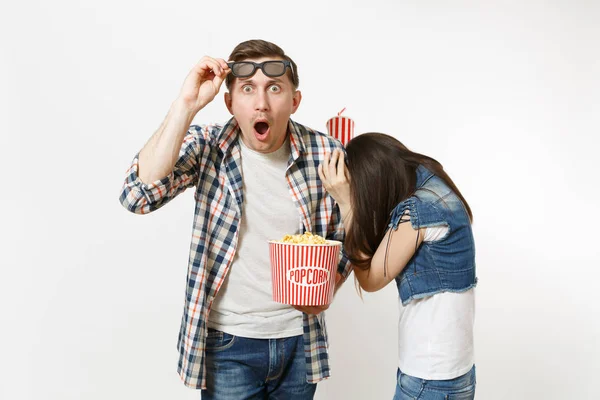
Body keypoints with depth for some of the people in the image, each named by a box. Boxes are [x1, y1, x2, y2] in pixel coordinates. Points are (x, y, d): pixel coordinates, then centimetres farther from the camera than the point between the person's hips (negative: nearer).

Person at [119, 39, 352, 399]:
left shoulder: (327, 154, -9)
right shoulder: (206, 146, -10)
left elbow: (345, 235, 4)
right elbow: (139, 196, -26)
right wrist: (186, 104, -28)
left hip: (300, 339, 2)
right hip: (228, 341, -1)